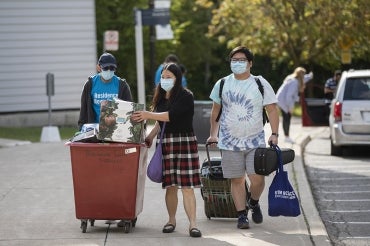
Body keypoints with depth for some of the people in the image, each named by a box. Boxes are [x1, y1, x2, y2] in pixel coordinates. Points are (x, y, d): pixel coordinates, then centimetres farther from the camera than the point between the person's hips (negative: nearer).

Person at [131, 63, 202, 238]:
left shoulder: (185, 96, -8)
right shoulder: (161, 98, 13)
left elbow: (171, 115, -21)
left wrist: (148, 115, -25)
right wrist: (150, 136, 13)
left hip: (185, 141, -5)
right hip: (166, 143, 5)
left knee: (186, 186, -9)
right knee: (170, 186, 6)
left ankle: (192, 224, -11)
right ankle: (171, 220, 18)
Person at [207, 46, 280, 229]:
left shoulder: (261, 84, 1)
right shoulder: (222, 84, 6)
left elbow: (272, 110, 0)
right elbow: (215, 111, 16)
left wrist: (274, 134, -9)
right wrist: (213, 134, 14)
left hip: (255, 140, -1)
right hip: (230, 142, 1)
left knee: (257, 178, -9)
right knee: (237, 180, 1)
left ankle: (253, 203, 19)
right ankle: (242, 215, 10)